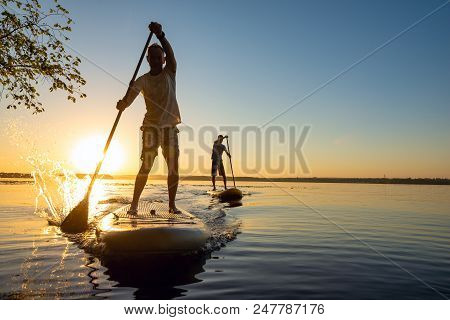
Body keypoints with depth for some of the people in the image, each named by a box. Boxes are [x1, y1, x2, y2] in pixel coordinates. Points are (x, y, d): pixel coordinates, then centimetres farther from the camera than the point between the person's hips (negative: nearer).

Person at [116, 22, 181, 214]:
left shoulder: (169, 74, 4)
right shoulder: (142, 80, 1)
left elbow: (170, 53, -15)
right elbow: (130, 96, -15)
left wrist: (160, 36, -33)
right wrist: (123, 104, -39)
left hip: (170, 127, 2)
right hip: (151, 126, -1)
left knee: (173, 168, -1)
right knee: (146, 166, -9)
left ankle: (172, 204, 9)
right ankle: (134, 204, -1)